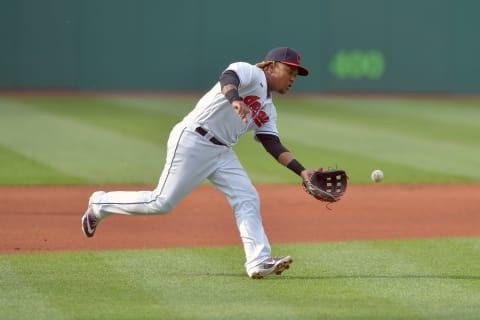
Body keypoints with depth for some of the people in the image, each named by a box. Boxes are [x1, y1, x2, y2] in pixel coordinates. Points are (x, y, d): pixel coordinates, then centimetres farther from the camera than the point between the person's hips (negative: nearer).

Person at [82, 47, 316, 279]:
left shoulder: (268, 110, 21)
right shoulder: (251, 73, -4)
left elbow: (274, 146, 12)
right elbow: (227, 78, -27)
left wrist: (302, 172, -1)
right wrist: (234, 100, -50)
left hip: (222, 153, 9)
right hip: (192, 140, -9)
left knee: (248, 200, -7)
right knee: (161, 203, -9)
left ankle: (259, 262, -15)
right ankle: (100, 204, 11)